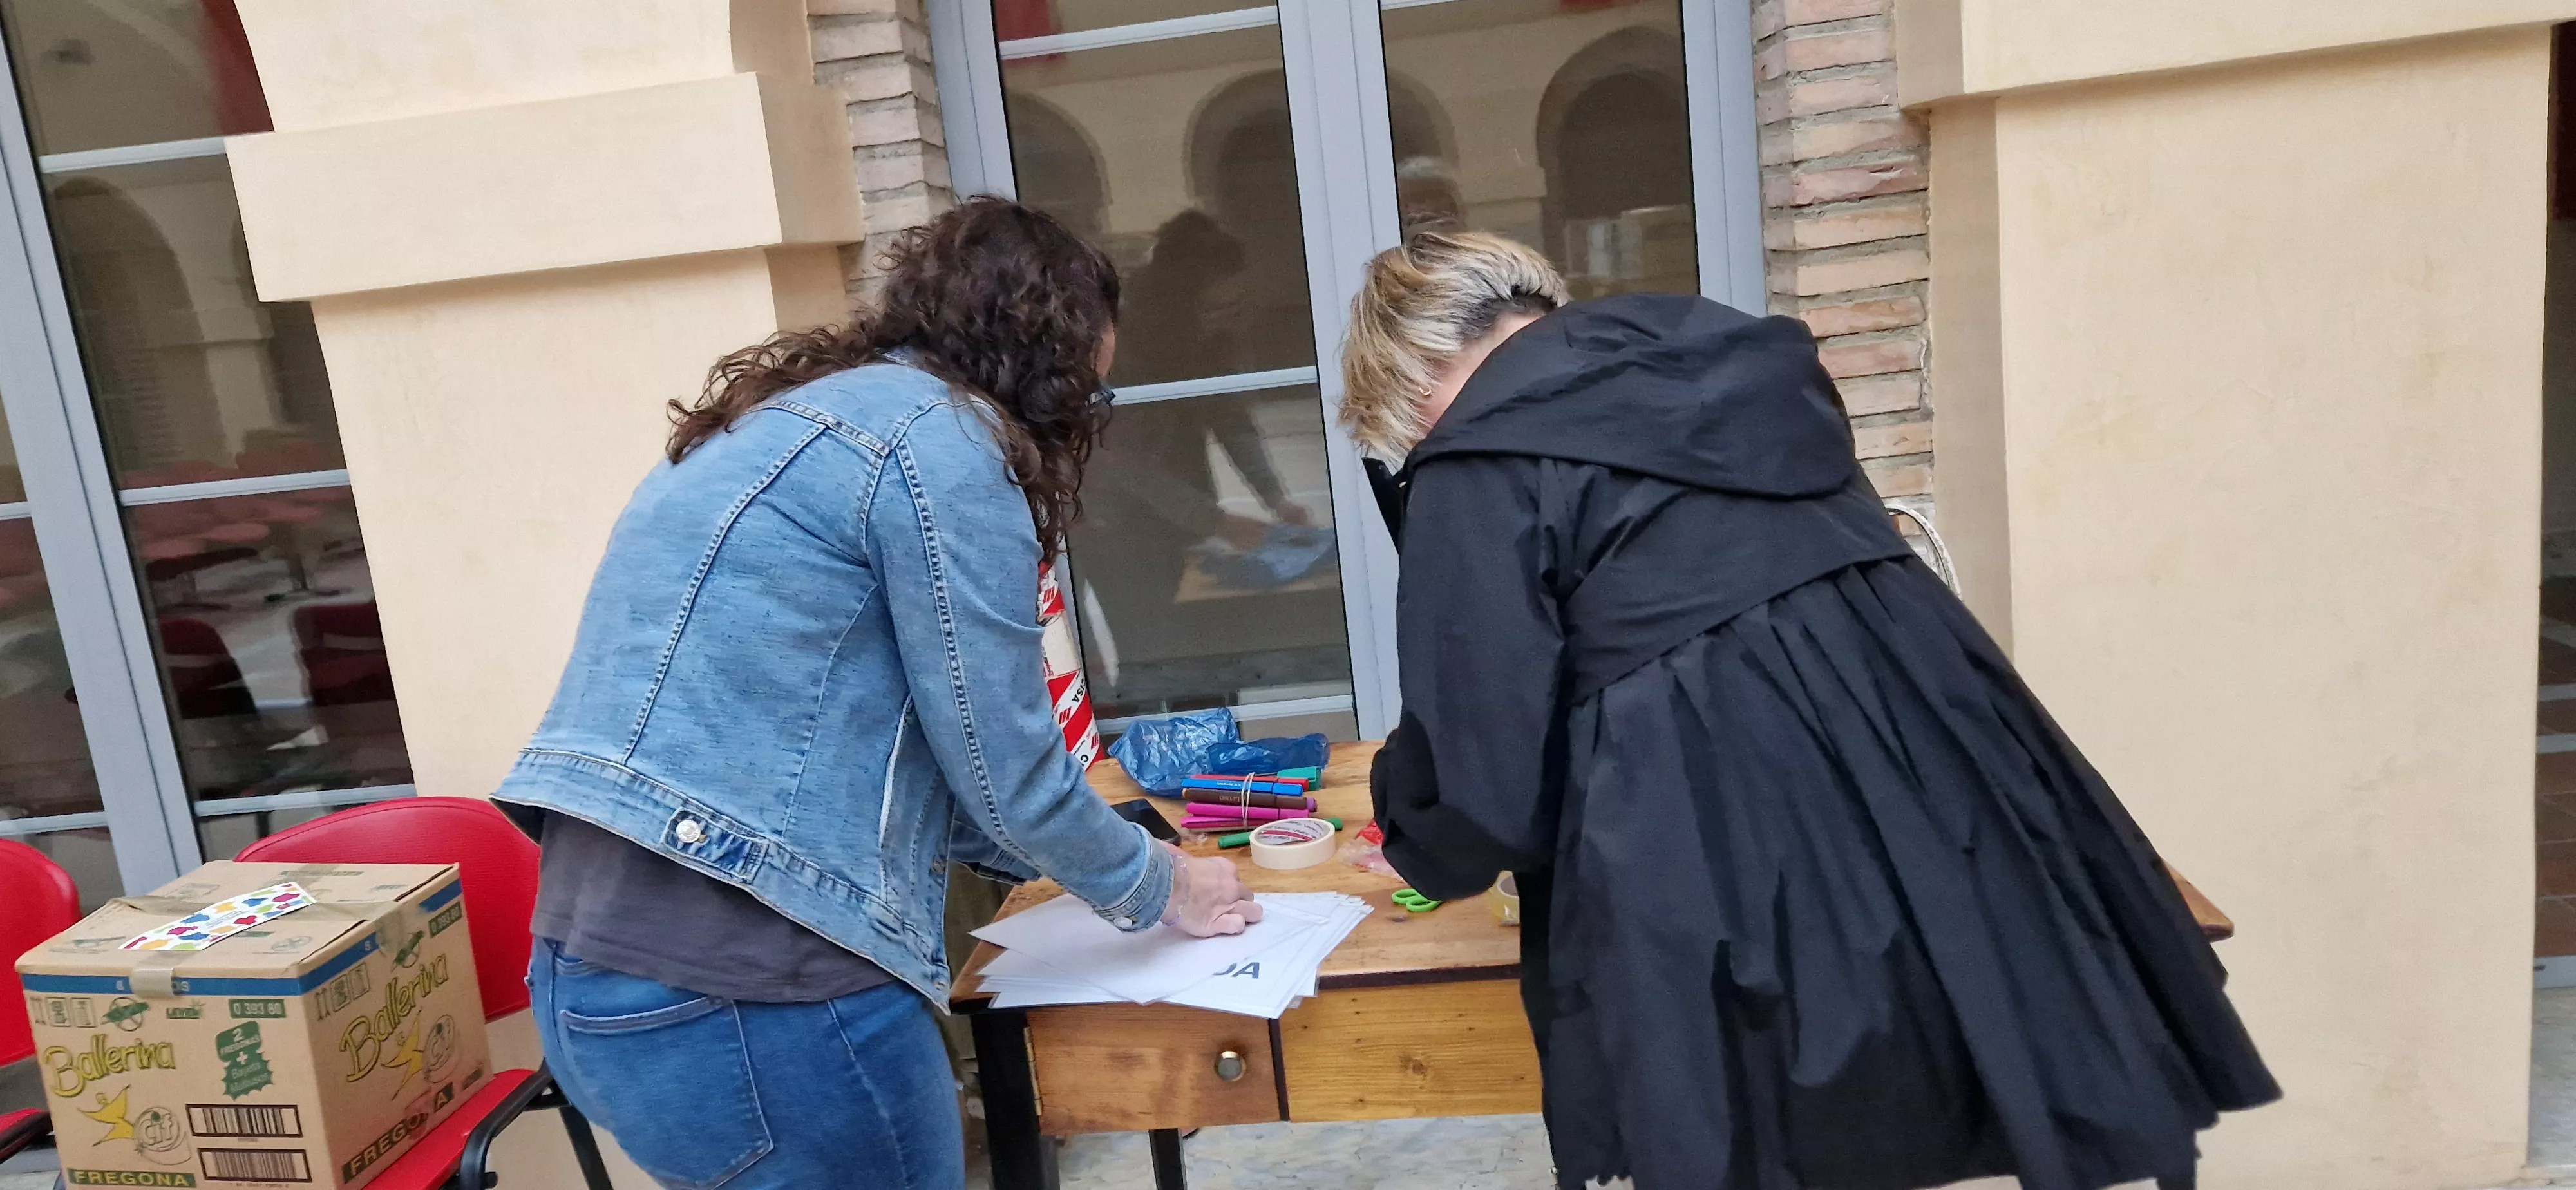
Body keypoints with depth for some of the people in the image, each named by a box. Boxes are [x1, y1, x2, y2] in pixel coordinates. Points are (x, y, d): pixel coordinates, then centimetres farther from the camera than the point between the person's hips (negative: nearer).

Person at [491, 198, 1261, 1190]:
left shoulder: (794, 421, 17)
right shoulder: (938, 438, -11)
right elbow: (1001, 770, -8)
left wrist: (1102, 861, 24)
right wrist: (1156, 889, 10)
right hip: (746, 995, -9)